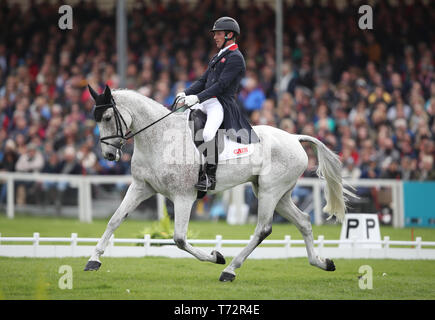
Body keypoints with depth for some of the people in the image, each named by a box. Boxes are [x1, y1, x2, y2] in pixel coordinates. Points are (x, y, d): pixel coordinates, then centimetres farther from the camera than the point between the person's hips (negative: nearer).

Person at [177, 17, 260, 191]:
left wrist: (198, 97, -22)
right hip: (206, 103, 10)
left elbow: (221, 85, -16)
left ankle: (210, 176, -26)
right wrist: (186, 93, 4)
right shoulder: (217, 57, 24)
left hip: (222, 104, -10)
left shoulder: (235, 58, -6)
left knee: (208, 134, -33)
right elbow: (203, 81, 22)